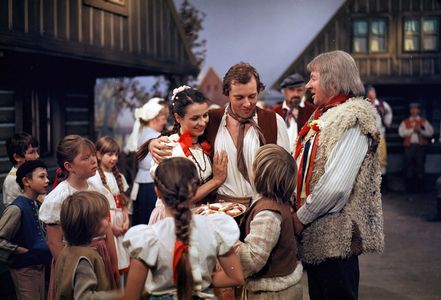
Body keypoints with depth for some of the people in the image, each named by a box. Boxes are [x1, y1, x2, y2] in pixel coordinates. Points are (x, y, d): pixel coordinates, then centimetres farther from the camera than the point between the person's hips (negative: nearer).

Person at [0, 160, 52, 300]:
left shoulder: (37, 205, 2)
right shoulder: (17, 208, -22)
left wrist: (44, 244, 3)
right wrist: (21, 250, -19)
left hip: (39, 265, 8)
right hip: (24, 268, -8)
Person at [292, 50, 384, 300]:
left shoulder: (352, 120, -17)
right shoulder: (324, 116, 11)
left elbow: (335, 186, -26)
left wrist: (301, 217, -15)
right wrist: (298, 212, 6)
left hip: (335, 236, -9)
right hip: (316, 233, 9)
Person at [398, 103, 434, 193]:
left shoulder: (424, 121, 14)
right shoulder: (405, 122, 15)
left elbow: (430, 132, 4)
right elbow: (401, 132, 0)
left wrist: (420, 130, -9)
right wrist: (412, 130, -7)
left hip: (420, 146, 0)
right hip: (409, 146, 1)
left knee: (420, 167, -3)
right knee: (409, 167, -3)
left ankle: (420, 188, 3)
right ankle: (410, 188, 2)